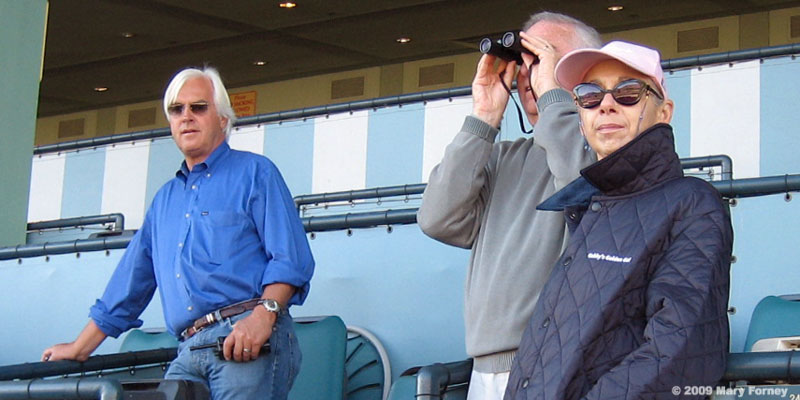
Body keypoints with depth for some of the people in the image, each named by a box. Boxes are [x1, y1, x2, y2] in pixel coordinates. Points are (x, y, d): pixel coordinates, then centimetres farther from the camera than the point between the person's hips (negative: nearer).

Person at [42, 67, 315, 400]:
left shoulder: (254, 173, 9)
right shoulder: (165, 199, 29)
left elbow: (292, 259, -3)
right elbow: (130, 282, 33)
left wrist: (263, 315, -19)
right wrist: (79, 349, 31)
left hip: (251, 339, -5)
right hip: (189, 352, 5)